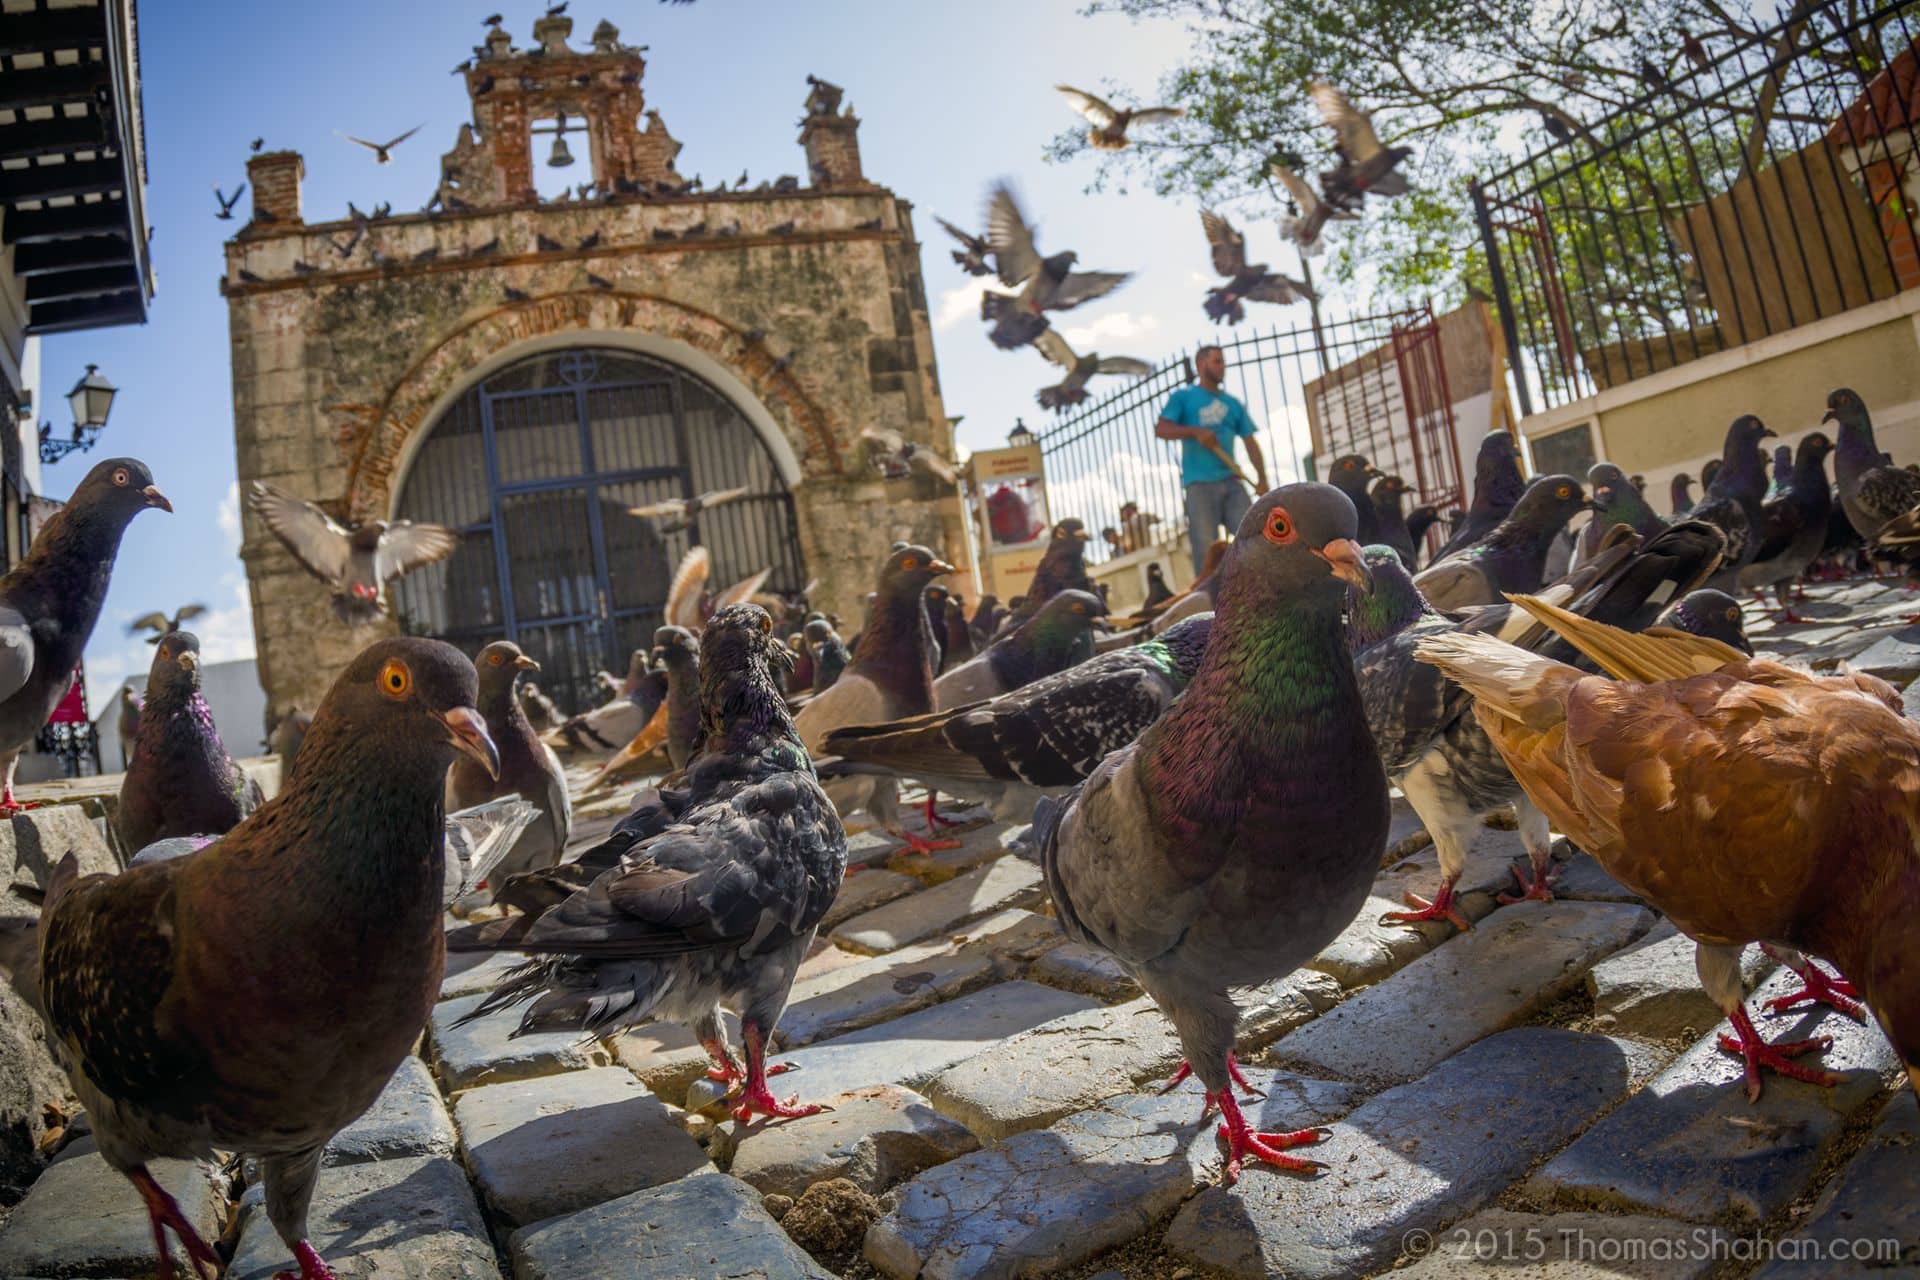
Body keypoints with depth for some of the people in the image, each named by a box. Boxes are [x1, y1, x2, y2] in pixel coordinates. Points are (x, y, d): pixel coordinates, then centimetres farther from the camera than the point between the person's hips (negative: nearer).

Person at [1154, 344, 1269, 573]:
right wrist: (1196, 431, -17)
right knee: (1205, 546, -6)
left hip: (1231, 482, 4)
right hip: (1200, 484, -4)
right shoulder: (1183, 397, 9)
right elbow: (1161, 429, -3)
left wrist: (1262, 477, 0)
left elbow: (1250, 442, 14)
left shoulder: (1233, 404, 19)